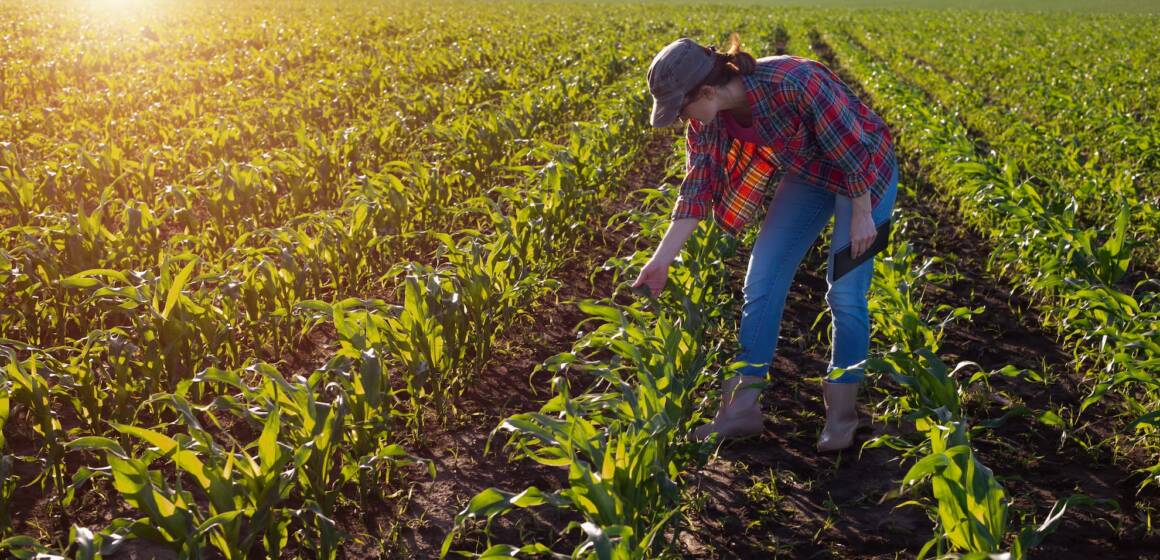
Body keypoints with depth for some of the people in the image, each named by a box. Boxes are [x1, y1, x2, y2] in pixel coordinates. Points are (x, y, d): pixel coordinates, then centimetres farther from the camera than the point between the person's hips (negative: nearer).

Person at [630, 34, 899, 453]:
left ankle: (841, 414, 10)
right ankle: (742, 408, 6)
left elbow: (852, 146, -26)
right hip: (807, 175, 6)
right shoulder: (707, 121, -15)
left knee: (845, 293, -7)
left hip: (864, 172, -6)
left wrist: (862, 216, -18)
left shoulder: (792, 83, -36)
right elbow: (697, 189, -10)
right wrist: (661, 259, -14)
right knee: (761, 281, -2)